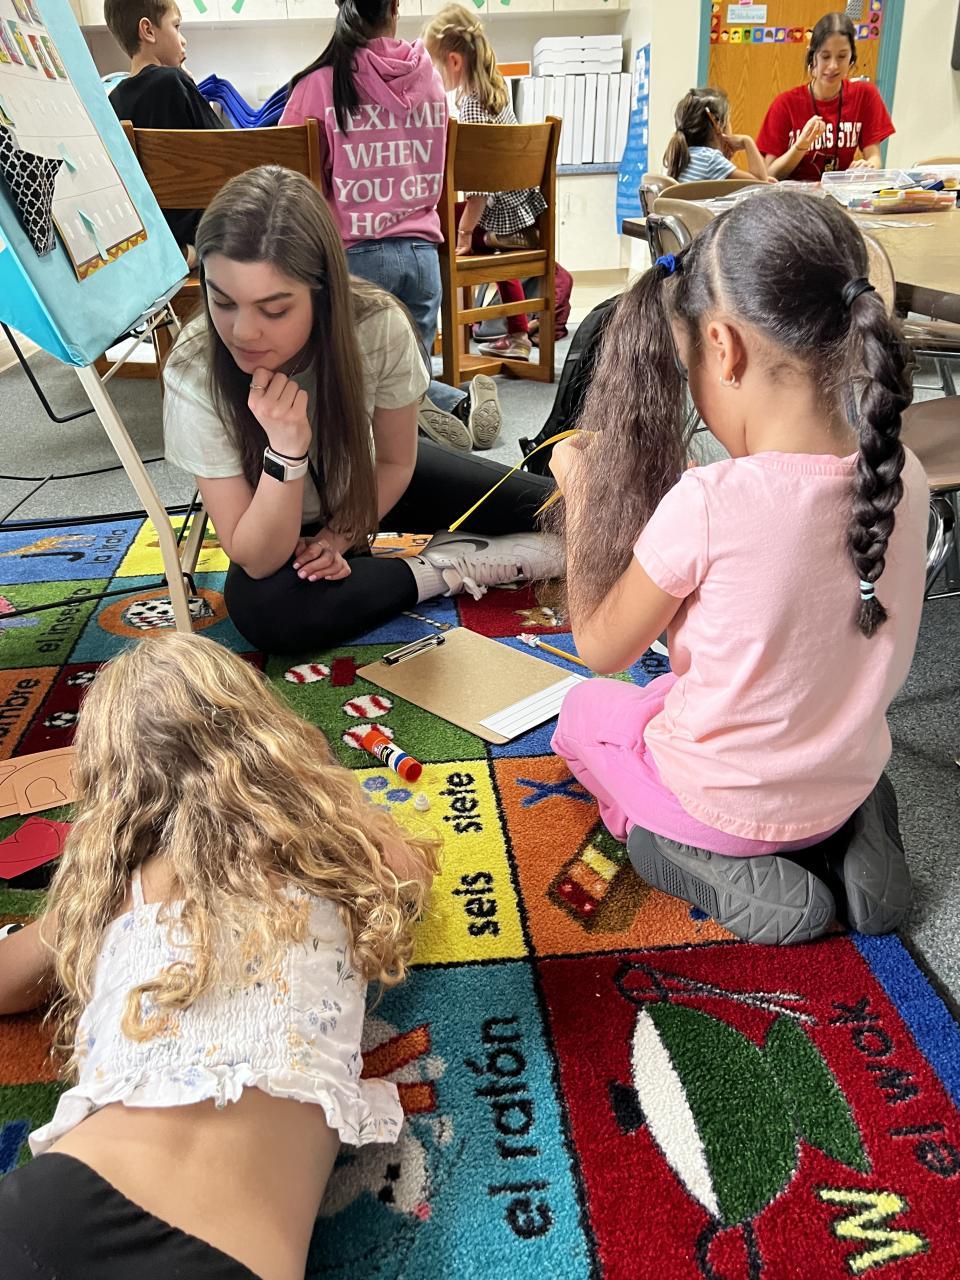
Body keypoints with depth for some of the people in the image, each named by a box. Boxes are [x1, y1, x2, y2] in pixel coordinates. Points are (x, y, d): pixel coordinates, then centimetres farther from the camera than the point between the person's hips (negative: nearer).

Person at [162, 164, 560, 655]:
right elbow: (257, 561, -31)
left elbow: (395, 462, -9)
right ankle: (448, 571, -16)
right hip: (277, 516, 0)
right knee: (262, 610, -35)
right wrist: (286, 449, -44)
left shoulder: (379, 325, -30)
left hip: (372, 483, 1)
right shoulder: (193, 375, -33)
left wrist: (339, 536, -18)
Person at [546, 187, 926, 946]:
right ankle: (844, 844, 13)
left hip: (718, 805, -5)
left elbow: (600, 646, -14)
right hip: (847, 787, 5)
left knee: (584, 713, 24)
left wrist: (582, 493, -6)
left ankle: (718, 871, 3)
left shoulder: (705, 504, -31)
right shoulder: (905, 481, -13)